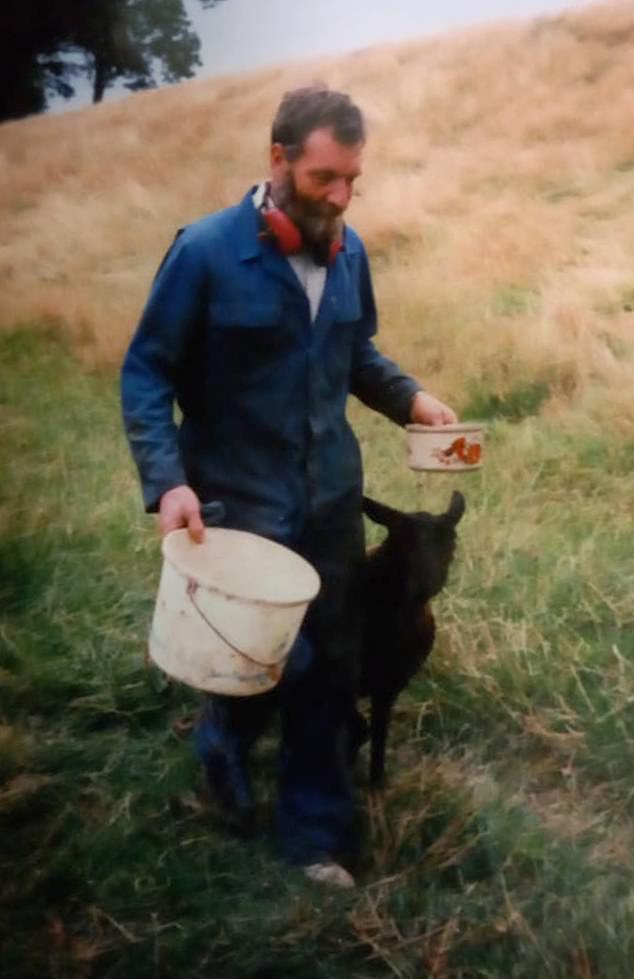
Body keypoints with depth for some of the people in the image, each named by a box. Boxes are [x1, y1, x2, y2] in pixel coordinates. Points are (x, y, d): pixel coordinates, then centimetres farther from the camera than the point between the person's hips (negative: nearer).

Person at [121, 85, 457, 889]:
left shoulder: (348, 252, 1)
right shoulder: (206, 251, -15)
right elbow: (145, 373, -11)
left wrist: (408, 398, -2)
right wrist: (167, 482, -23)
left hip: (332, 501, 5)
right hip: (240, 506, -5)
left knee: (330, 671, 10)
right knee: (275, 663, -4)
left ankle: (315, 832, 27)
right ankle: (222, 739, 32)